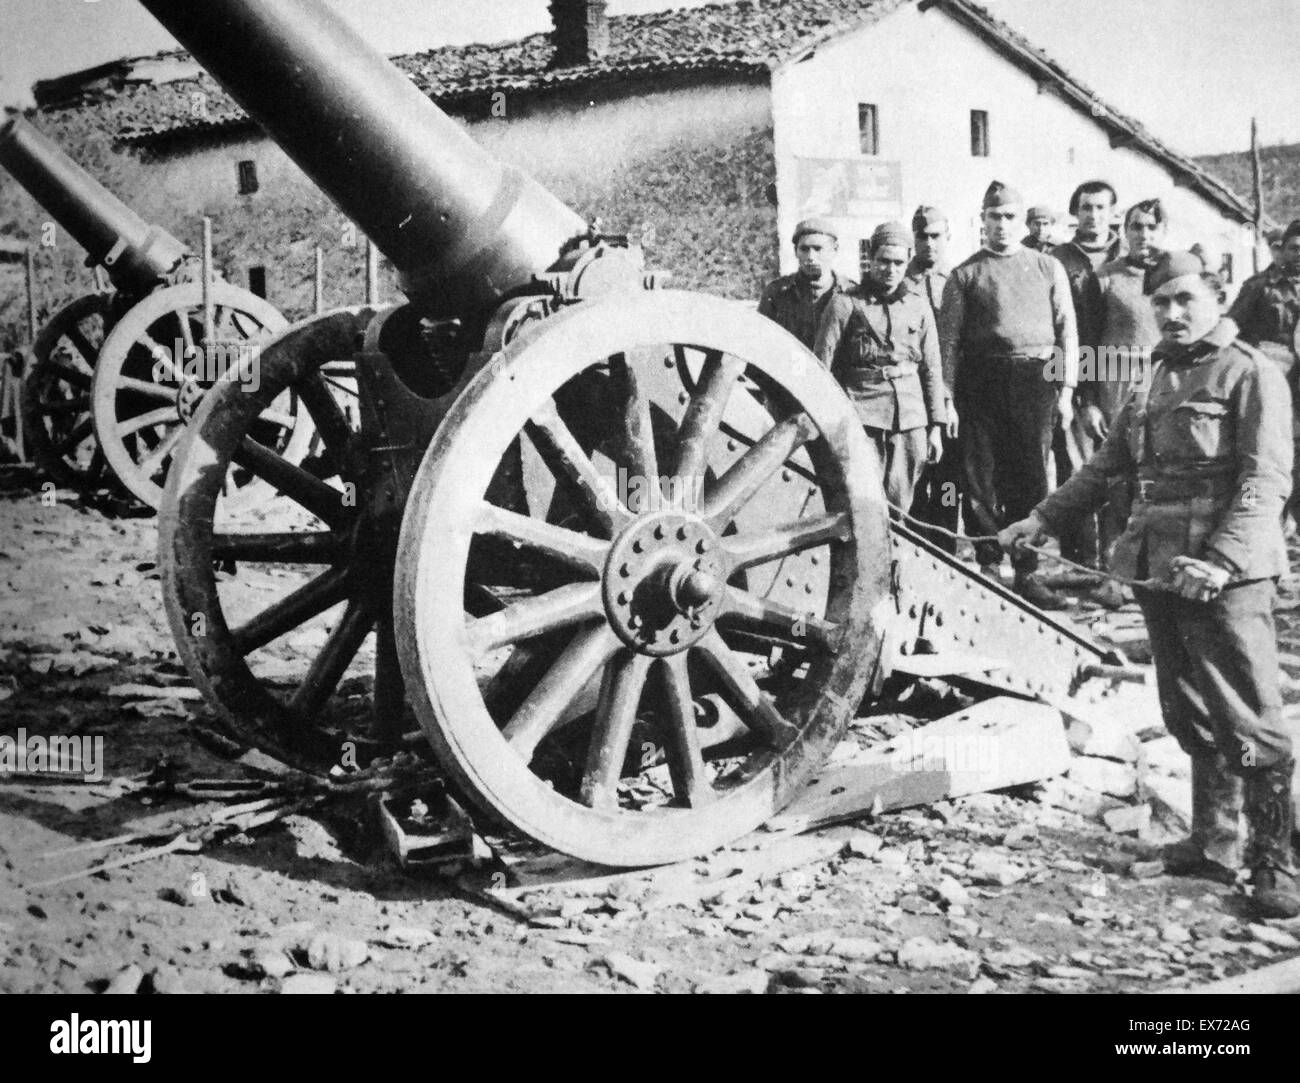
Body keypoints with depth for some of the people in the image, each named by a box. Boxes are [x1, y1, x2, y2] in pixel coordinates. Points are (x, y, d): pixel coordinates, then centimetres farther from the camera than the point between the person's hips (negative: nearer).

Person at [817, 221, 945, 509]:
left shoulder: (919, 306, 14)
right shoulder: (846, 304, 3)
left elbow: (932, 369, 16)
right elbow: (822, 367, 1)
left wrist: (935, 426, 11)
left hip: (911, 419, 3)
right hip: (863, 416, -3)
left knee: (899, 505, 3)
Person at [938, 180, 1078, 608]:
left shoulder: (1048, 268, 13)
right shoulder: (964, 275, 9)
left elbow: (1067, 329, 10)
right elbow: (949, 340, 5)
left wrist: (1066, 387, 1)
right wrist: (947, 397, -3)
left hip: (1035, 379, 1)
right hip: (981, 381, 0)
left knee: (1031, 476, -1)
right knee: (981, 477, 0)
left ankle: (1027, 571, 6)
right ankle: (988, 565, 10)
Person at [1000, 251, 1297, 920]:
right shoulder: (1155, 383, 19)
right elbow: (1105, 467, 26)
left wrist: (1221, 560, -24)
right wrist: (1042, 519, 19)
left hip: (1226, 577, -7)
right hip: (1158, 569, 7)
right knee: (1189, 716, 12)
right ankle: (1213, 845, 23)